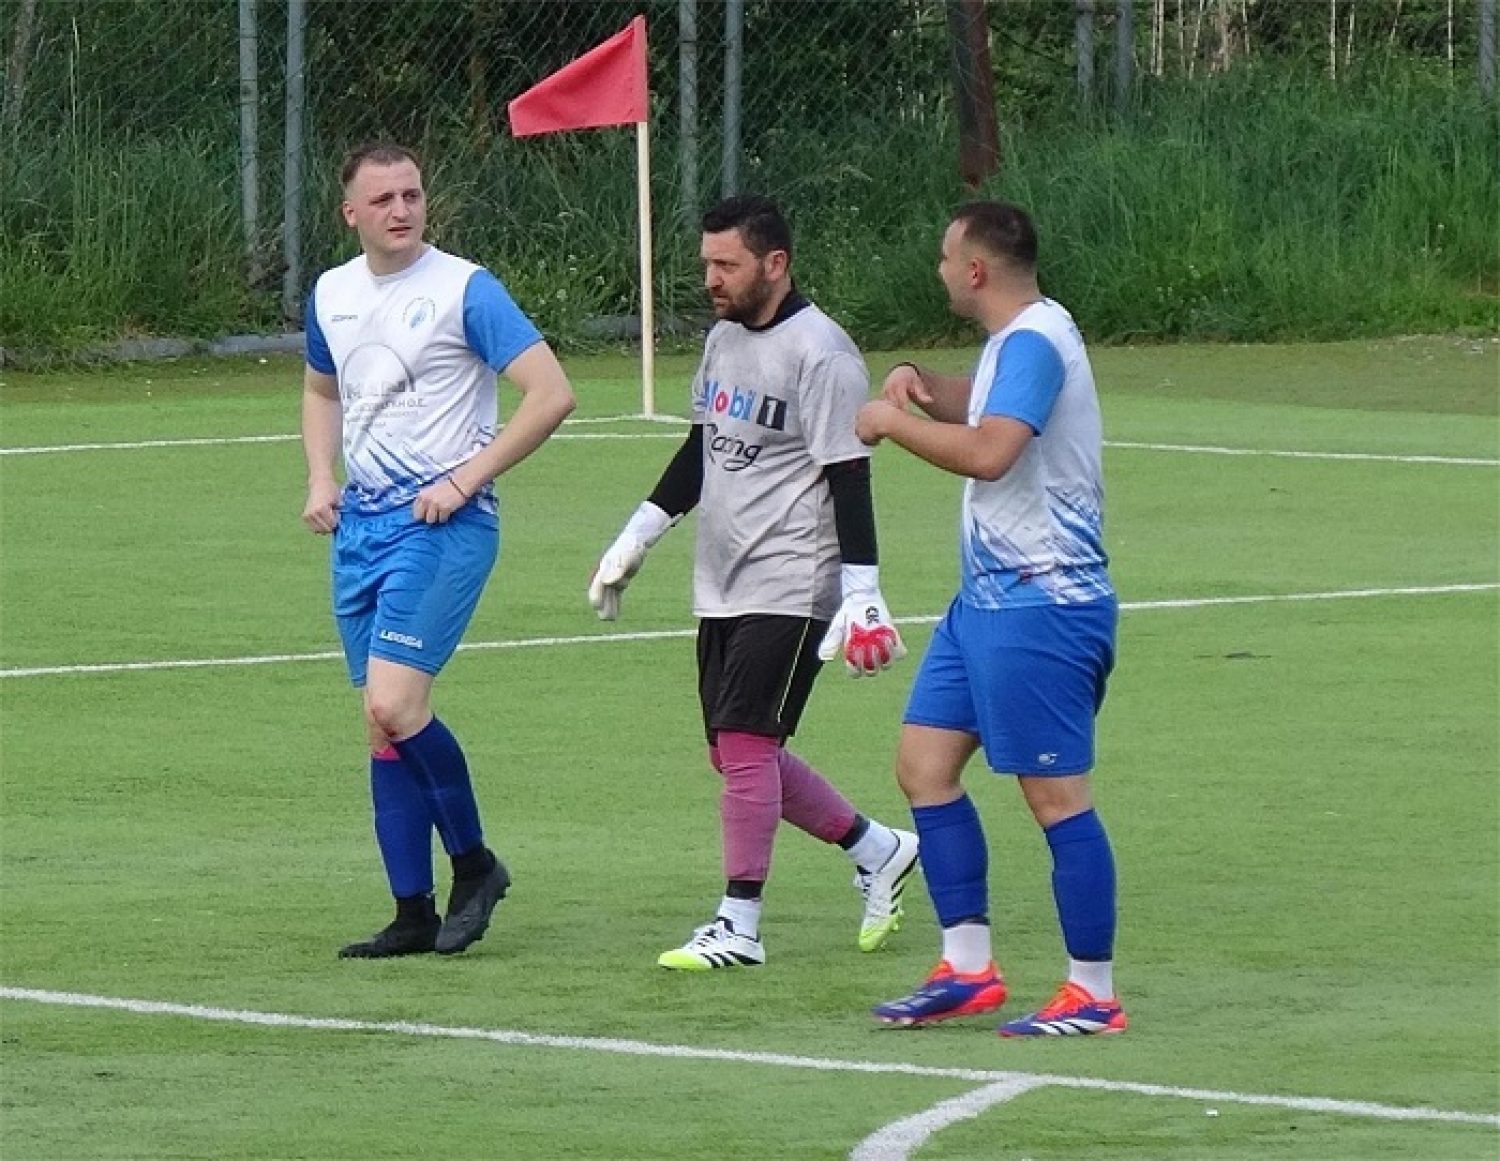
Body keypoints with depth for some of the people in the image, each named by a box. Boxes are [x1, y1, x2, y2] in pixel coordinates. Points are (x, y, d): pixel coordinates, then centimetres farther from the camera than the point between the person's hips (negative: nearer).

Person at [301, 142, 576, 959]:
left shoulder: (465, 290, -9)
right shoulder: (332, 295, 11)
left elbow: (551, 395, -14)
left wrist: (464, 481, -15)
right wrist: (321, 479, 13)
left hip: (441, 524, -7)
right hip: (359, 524, 7)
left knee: (392, 706, -19)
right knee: (383, 724, 5)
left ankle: (474, 865, 1)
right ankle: (413, 915, 10)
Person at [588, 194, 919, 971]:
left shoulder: (819, 353, -14)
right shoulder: (724, 339, 12)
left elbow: (848, 477, -16)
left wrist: (860, 590, -20)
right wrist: (636, 539, 22)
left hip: (790, 587, -9)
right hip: (721, 586, 9)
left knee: (745, 744, -13)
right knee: (736, 755, 9)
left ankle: (738, 926, -7)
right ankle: (877, 850, 25)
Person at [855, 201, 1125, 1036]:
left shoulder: (1035, 341, -18)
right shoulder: (1016, 340, 14)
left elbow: (988, 451, -32)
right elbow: (982, 407, 34)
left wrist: (895, 421, -18)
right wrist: (922, 387, 12)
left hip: (1041, 604, -11)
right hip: (989, 597, 11)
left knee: (1057, 795, -6)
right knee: (925, 762, 10)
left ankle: (1095, 995, 0)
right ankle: (968, 968, 14)